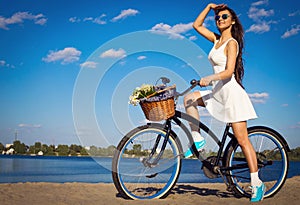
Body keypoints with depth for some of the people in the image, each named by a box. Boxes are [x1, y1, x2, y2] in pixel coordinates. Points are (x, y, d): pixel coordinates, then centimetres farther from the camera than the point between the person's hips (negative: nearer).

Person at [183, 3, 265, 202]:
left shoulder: (231, 42, -9)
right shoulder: (217, 39, 14)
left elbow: (229, 72, -19)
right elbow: (197, 25, 20)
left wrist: (209, 78, -33)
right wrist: (209, 7, 13)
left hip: (231, 91, -8)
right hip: (218, 92, 8)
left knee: (242, 139, -7)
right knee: (189, 98, 2)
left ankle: (257, 184, 0)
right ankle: (198, 139, 7)